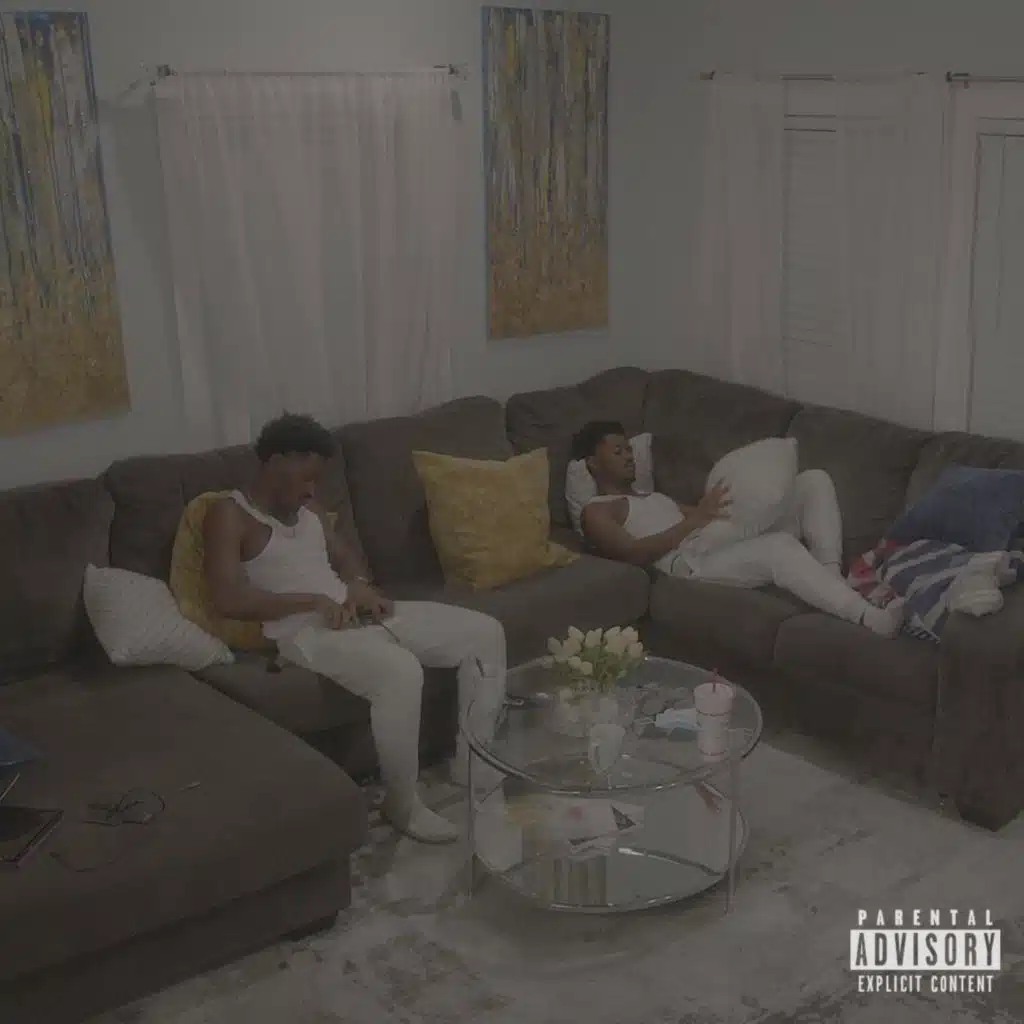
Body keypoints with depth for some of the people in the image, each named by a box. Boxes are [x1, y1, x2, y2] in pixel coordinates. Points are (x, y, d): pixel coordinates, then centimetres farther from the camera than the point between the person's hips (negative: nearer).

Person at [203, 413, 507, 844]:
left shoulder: (308, 507, 18)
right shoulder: (229, 515, -6)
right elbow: (228, 599, -18)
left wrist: (360, 585, 0)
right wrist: (314, 600, -20)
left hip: (356, 612, 9)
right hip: (305, 631, -8)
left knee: (485, 633, -1)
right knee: (401, 671, -37)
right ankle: (402, 805, -17)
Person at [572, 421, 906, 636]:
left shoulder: (655, 497, 36)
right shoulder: (596, 511, 9)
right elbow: (634, 553, -12)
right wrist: (694, 520, -18)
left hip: (724, 544, 9)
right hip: (690, 565, -9)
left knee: (814, 480, -2)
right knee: (778, 547, -38)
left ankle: (832, 576, -22)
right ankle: (870, 618, -47)